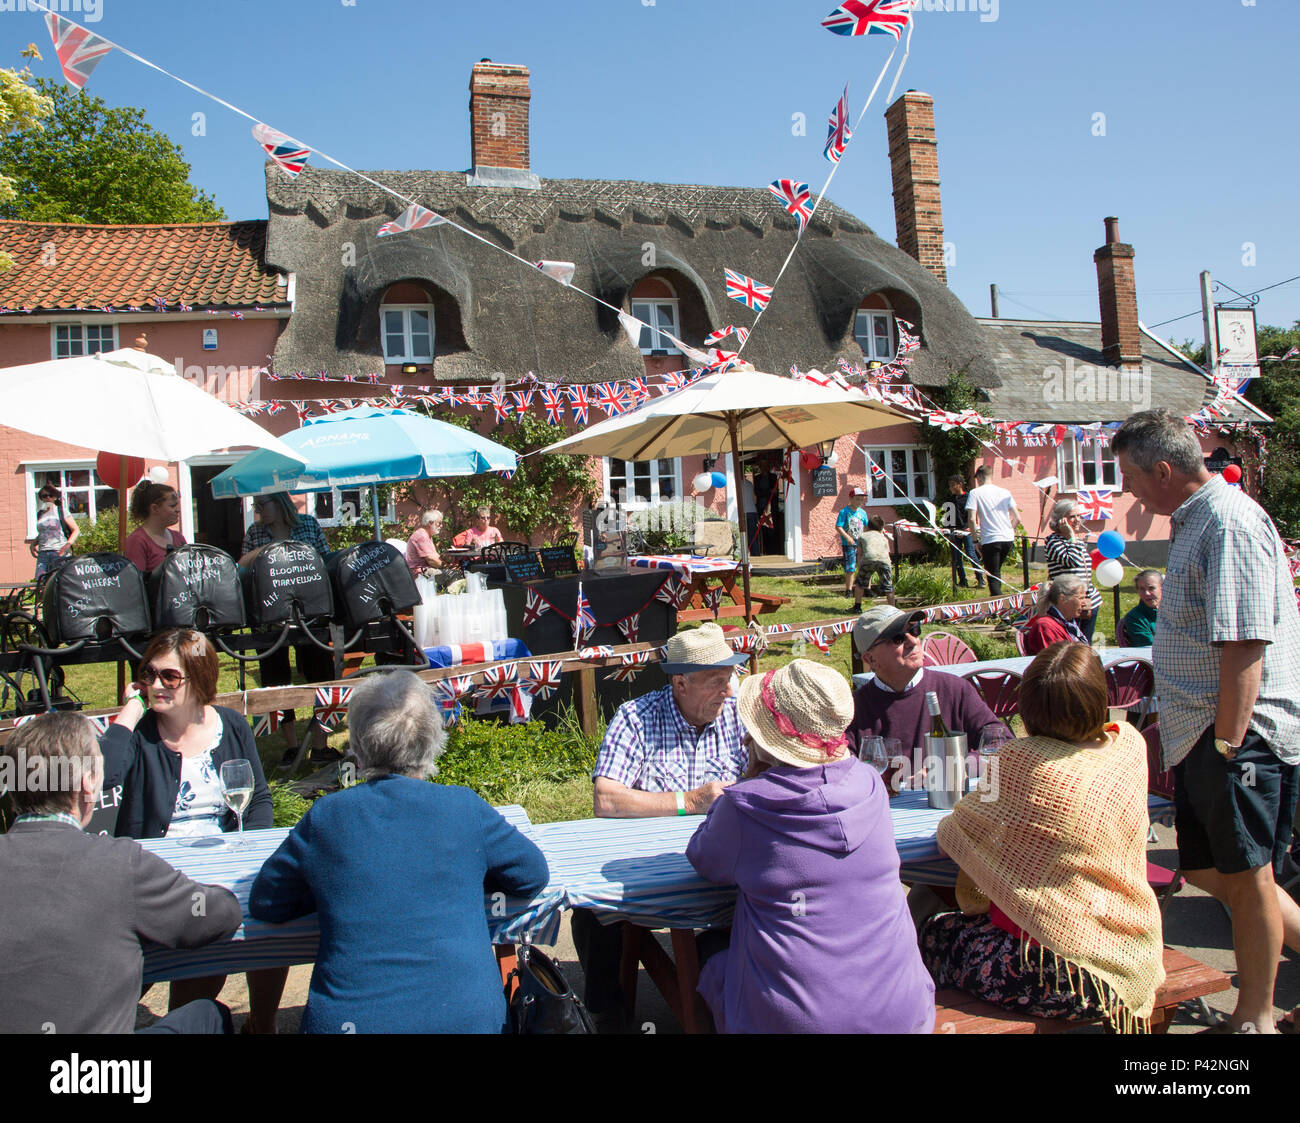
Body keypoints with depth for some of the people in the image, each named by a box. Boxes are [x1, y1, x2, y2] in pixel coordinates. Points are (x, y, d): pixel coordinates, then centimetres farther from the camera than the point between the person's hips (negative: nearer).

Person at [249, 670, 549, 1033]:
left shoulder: (325, 817, -4)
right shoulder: (465, 809, -5)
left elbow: (263, 904, 10)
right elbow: (534, 875, 8)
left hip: (348, 1019, 1)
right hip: (466, 1015, 0)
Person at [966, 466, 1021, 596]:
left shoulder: (975, 493, -1)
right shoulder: (1005, 492, 10)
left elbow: (972, 519, -12)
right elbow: (1017, 519, 8)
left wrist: (976, 540, -3)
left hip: (990, 540, -5)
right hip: (1008, 539, 5)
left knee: (993, 577, -1)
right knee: (996, 572, 24)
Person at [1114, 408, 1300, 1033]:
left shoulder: (1229, 521, -18)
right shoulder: (1193, 521, 14)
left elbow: (1245, 642, -24)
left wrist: (1226, 740, -22)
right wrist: (1184, 736, 24)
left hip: (1241, 735, -10)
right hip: (1203, 735, 10)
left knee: (1245, 877, 4)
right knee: (1207, 871, 16)